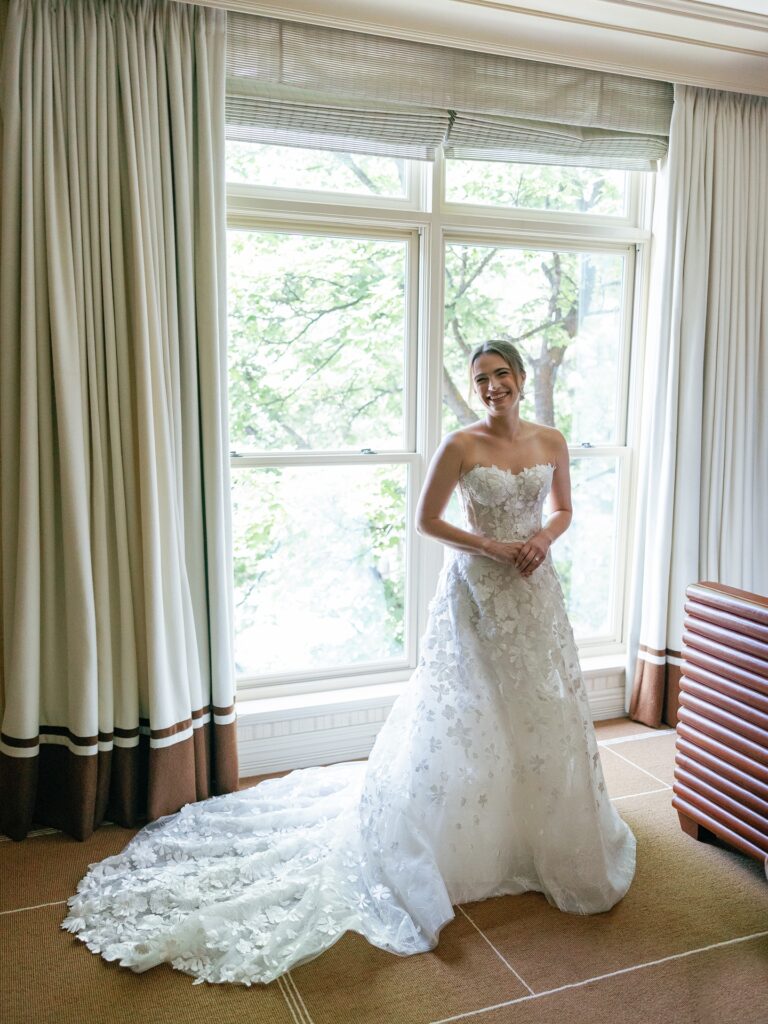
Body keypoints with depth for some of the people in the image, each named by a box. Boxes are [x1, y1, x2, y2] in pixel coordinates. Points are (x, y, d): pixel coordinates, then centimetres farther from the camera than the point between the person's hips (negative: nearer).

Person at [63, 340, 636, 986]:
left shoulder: (552, 442, 3)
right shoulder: (461, 445, -10)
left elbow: (564, 510, 13)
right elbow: (427, 520, -6)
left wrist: (543, 538, -8)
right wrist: (490, 547, -14)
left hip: (535, 591, 5)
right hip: (478, 591, -5)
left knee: (542, 710, 14)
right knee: (469, 714, 4)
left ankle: (540, 832, 37)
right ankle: (468, 849, 22)